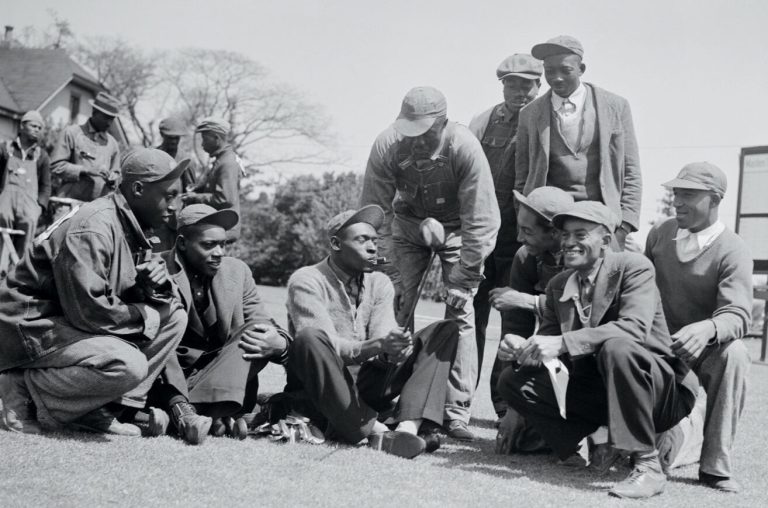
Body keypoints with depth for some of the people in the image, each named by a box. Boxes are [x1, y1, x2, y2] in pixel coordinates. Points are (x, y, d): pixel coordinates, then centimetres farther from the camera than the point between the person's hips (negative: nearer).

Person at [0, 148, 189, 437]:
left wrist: (157, 283, -13)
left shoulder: (131, 228, 7)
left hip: (72, 326, 10)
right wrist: (146, 316, -14)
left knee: (174, 316, 1)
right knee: (128, 365, -31)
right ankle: (27, 390, -9)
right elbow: (87, 311, -29)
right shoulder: (91, 229, -23)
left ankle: (100, 408, -3)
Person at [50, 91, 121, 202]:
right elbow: (56, 166, -3)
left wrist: (113, 179, 0)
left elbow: (116, 173, 25)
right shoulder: (72, 133, 4)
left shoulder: (112, 143, 16)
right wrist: (86, 170, -14)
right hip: (71, 201, -3)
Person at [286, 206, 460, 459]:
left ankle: (408, 427, -30)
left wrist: (395, 351, -27)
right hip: (324, 386, -5)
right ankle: (375, 431, -32)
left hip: (368, 384, 5)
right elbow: (326, 347, -20)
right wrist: (377, 345, -35)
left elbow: (384, 349, -2)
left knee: (445, 331, -6)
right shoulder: (306, 281, -8)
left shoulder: (380, 283, 9)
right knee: (308, 338, -36)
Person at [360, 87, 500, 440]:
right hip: (407, 223, 2)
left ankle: (456, 414, -9)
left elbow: (480, 222, -26)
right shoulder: (387, 146, -25)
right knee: (395, 307, -10)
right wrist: (385, 275, -19)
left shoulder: (465, 148, -31)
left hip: (455, 227, -2)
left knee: (460, 313, -13)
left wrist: (462, 283, -25)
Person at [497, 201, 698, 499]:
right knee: (512, 381, -5)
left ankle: (647, 465, -28)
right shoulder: (558, 286, 8)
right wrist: (522, 349, -19)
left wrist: (562, 343, -35)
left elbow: (635, 327, -28)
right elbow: (549, 340, 6)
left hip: (658, 391, -6)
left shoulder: (634, 267, -12)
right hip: (596, 391, 6)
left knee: (616, 347, -37)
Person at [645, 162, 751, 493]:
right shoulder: (660, 233, 2)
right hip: (659, 344, 4)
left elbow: (737, 315, -26)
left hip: (705, 350, -4)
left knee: (734, 353, -37)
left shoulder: (732, 251, -14)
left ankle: (715, 465, -26)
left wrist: (707, 329, -47)